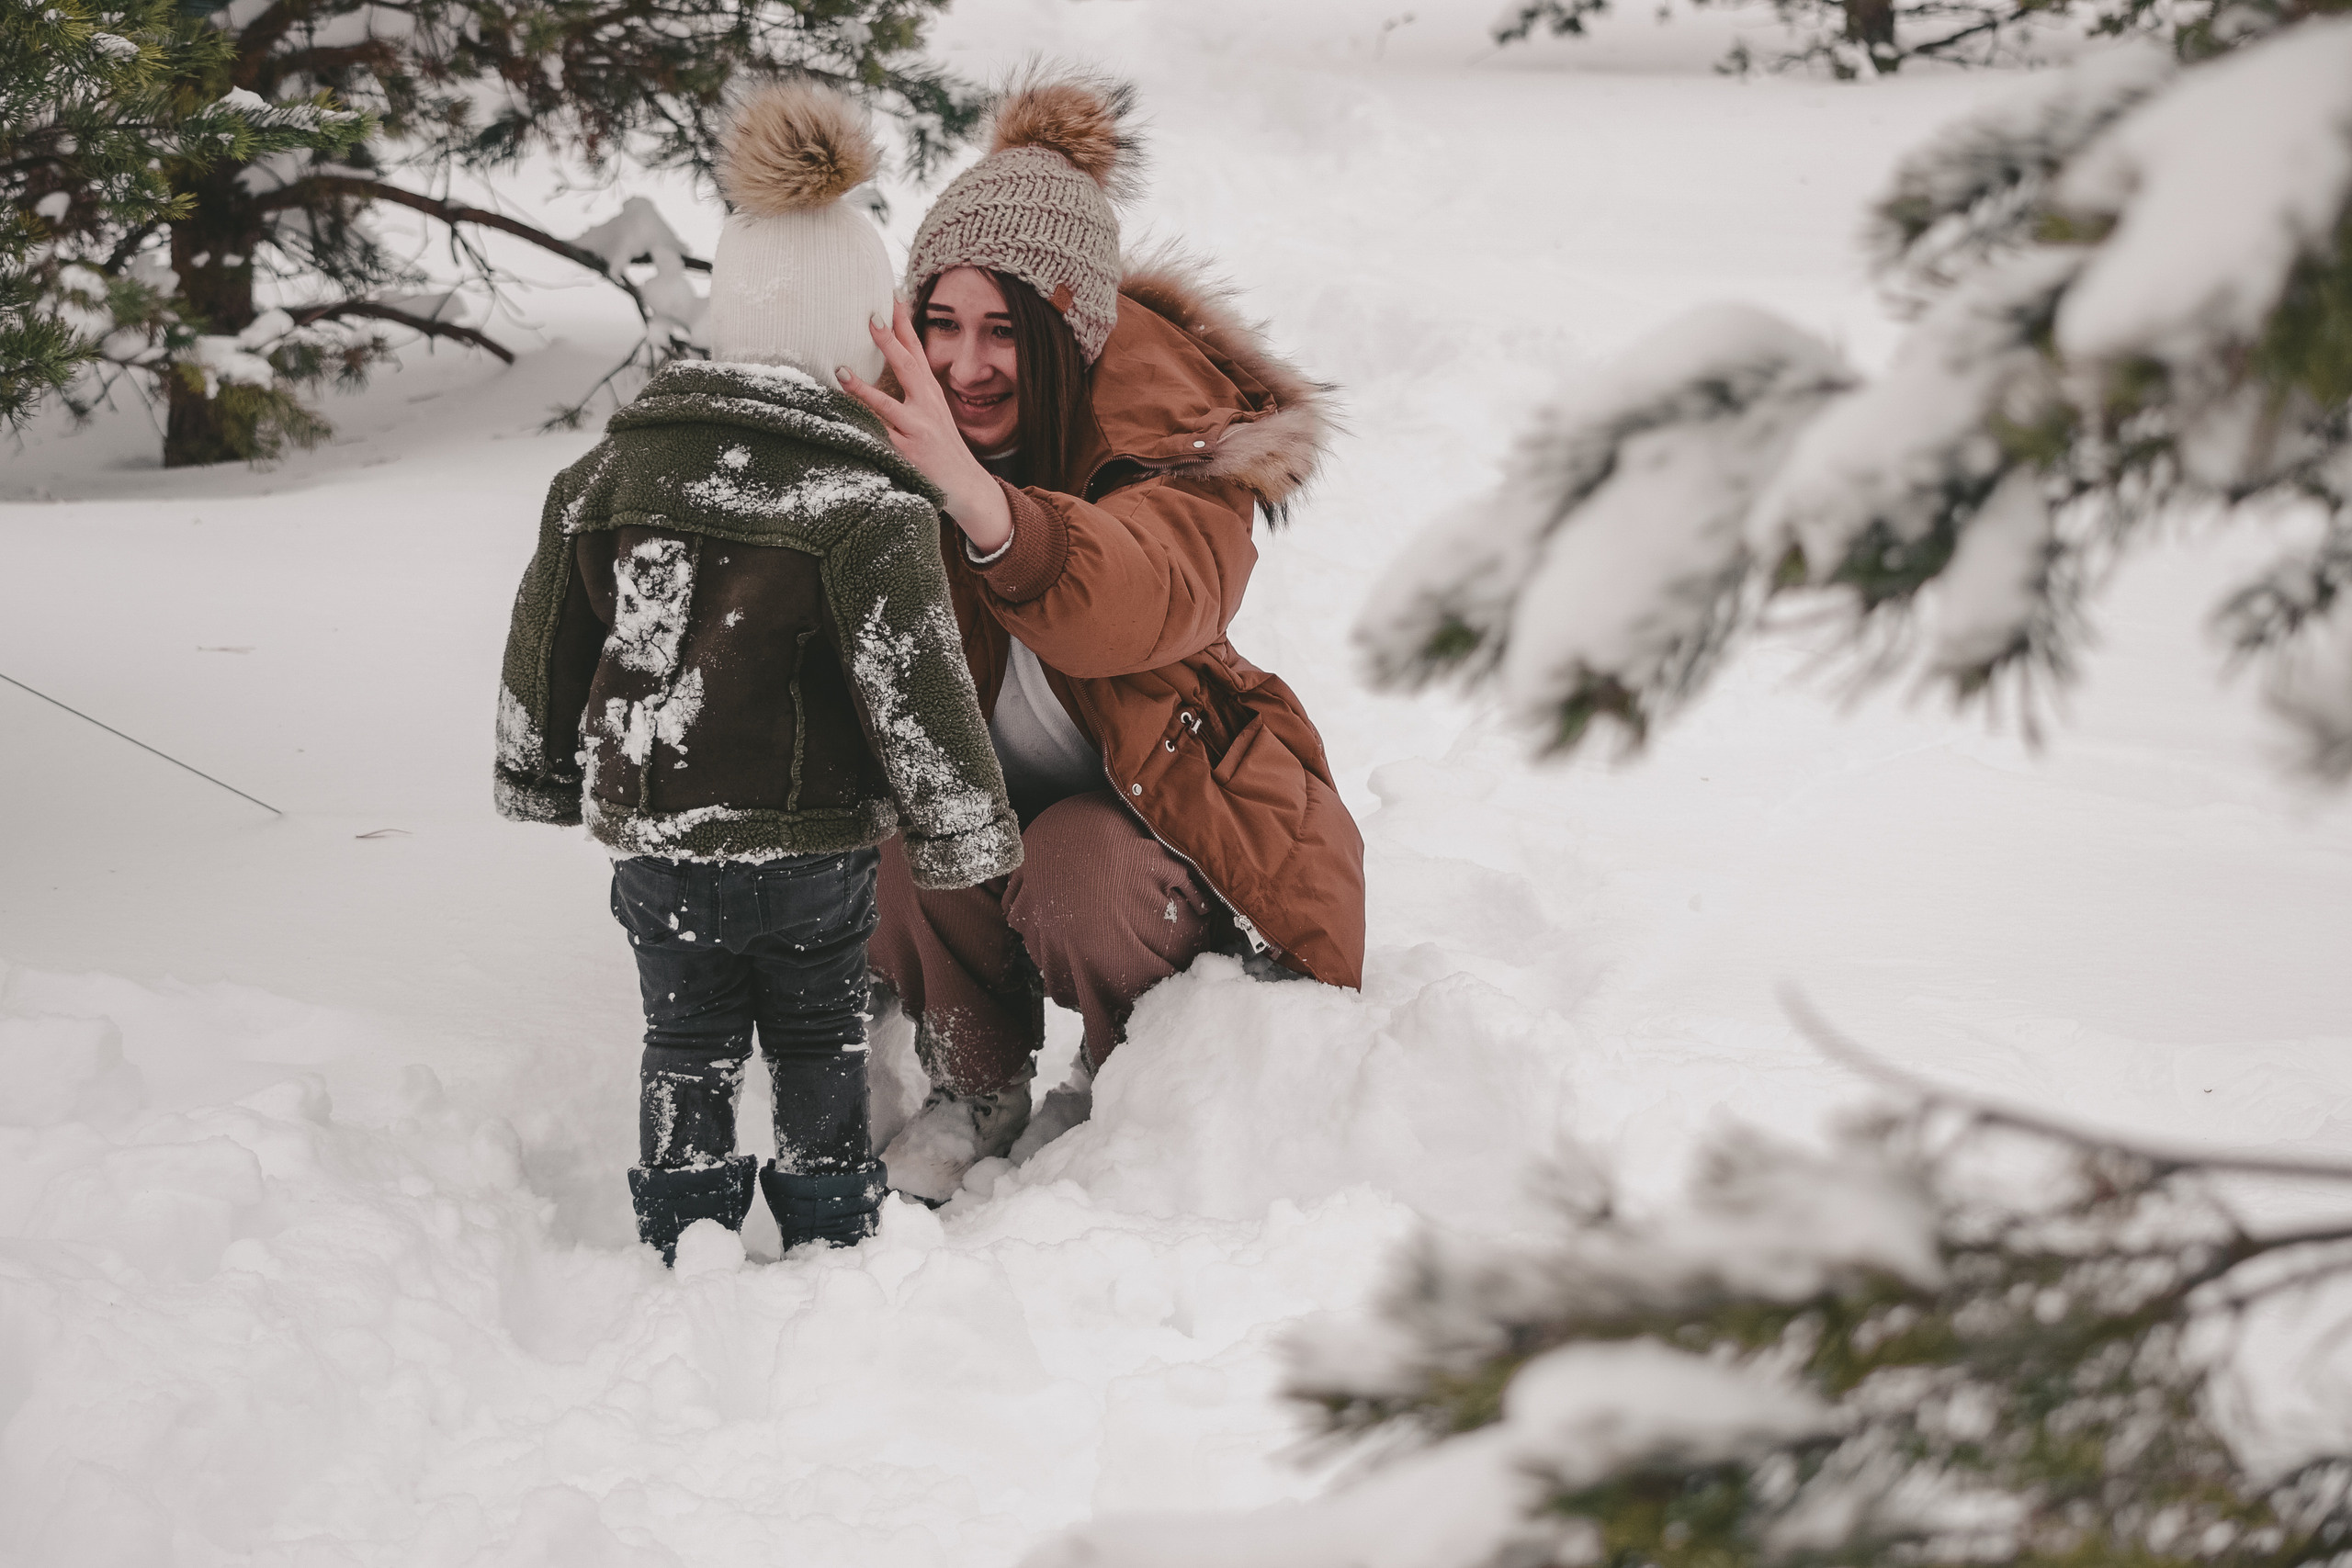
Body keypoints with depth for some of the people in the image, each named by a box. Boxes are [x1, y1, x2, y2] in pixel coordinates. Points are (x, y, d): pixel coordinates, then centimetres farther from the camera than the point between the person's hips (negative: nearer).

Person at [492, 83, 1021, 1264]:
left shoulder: (611, 468, 0)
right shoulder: (866, 502, -16)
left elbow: (547, 637, 10)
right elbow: (913, 684, -14)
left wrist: (545, 778, 24)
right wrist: (967, 832, -1)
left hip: (647, 830, 3)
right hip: (808, 844, -3)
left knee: (687, 1046, 17)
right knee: (820, 1045, 16)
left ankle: (683, 1245, 22)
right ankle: (831, 1234, 25)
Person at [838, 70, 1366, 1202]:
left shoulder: (1183, 435, -27)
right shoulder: (898, 421, -13)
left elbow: (1144, 602, -52)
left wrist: (973, 492, -71)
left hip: (1163, 790, -3)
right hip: (983, 787, 4)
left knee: (1077, 881, -33)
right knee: (911, 862, -28)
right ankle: (976, 1086, 3)